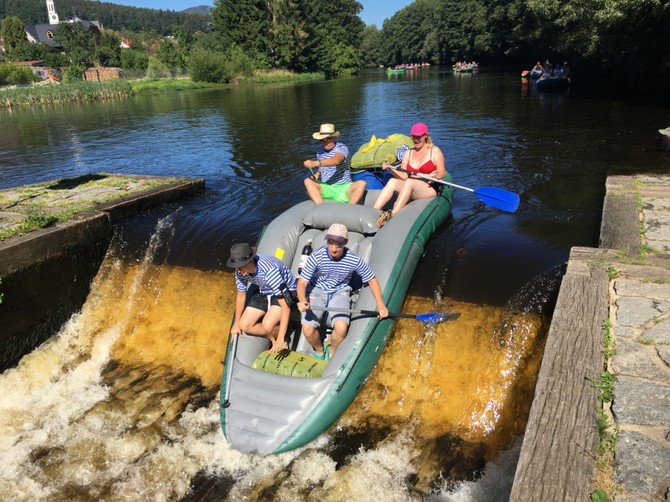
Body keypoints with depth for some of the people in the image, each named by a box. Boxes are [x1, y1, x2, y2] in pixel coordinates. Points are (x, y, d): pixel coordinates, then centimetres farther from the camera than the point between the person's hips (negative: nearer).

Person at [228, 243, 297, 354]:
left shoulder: (269, 270, -39)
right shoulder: (240, 272, -19)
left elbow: (285, 306, -38)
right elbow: (241, 296, 2)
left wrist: (280, 340, -38)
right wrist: (236, 323, 12)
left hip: (286, 292, -6)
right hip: (264, 293, 7)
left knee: (267, 325, -30)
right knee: (244, 325, -8)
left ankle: (283, 342, 2)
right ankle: (273, 338, 12)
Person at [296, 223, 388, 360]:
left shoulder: (354, 260, -17)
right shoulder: (316, 257, -21)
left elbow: (372, 280, -3)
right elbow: (302, 283, -18)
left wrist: (380, 305, -9)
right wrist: (302, 301, -39)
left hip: (340, 292, 1)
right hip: (316, 291, 0)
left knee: (341, 328, -25)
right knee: (308, 329, -20)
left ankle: (332, 351, 11)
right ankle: (319, 351, 16)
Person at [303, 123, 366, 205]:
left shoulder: (342, 148, -10)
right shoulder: (320, 151, 8)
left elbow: (336, 161, -33)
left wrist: (316, 163, -48)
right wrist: (317, 174, -4)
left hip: (343, 187, -4)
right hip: (326, 188, 4)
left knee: (361, 184, -31)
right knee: (308, 181, -22)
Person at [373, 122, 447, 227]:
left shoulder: (435, 151, 5)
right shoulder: (408, 153, 15)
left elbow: (442, 172, -2)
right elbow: (404, 176, 5)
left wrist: (434, 177, -23)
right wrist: (390, 169, -12)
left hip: (431, 189, -4)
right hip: (411, 190, 5)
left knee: (409, 182, -34)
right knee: (392, 181, -22)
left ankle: (391, 215, -48)